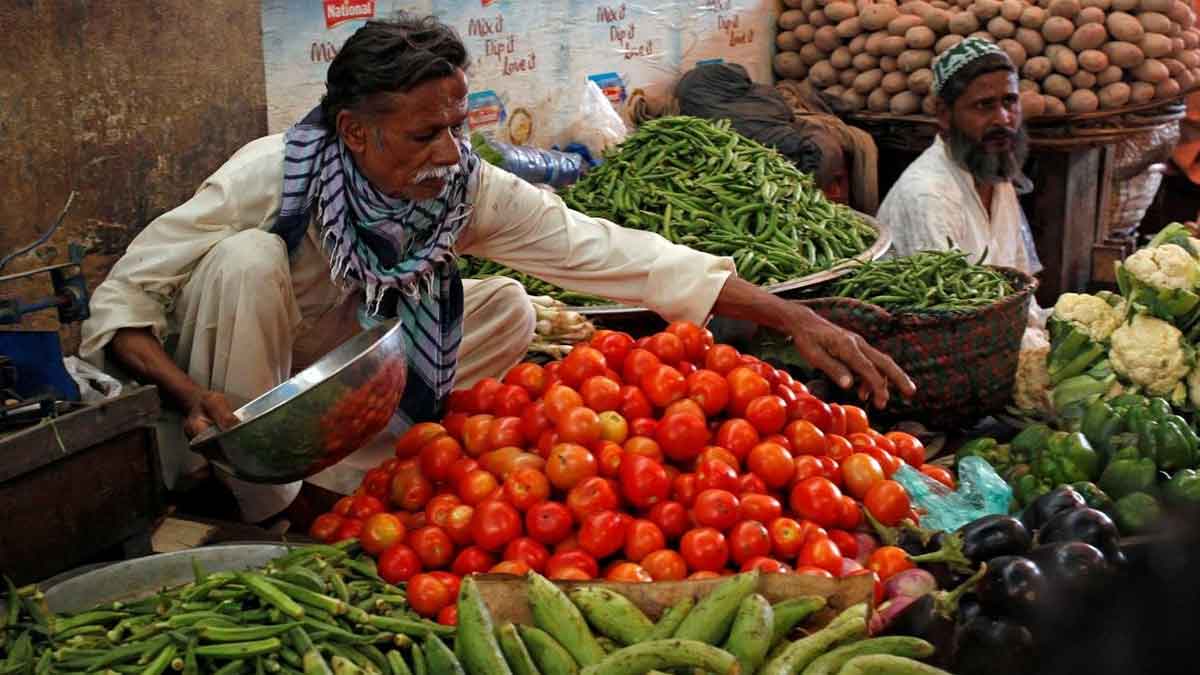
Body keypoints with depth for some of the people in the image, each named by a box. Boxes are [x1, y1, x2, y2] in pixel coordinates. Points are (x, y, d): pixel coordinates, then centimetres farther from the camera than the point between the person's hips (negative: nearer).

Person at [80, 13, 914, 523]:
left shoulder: (471, 187, -20)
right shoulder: (270, 178, -30)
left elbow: (609, 251, -25)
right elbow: (121, 300, -24)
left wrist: (794, 317, -31)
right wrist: (191, 394, -43)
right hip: (239, 389, -4)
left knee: (510, 306, -12)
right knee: (248, 258, -33)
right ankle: (258, 505, -17)